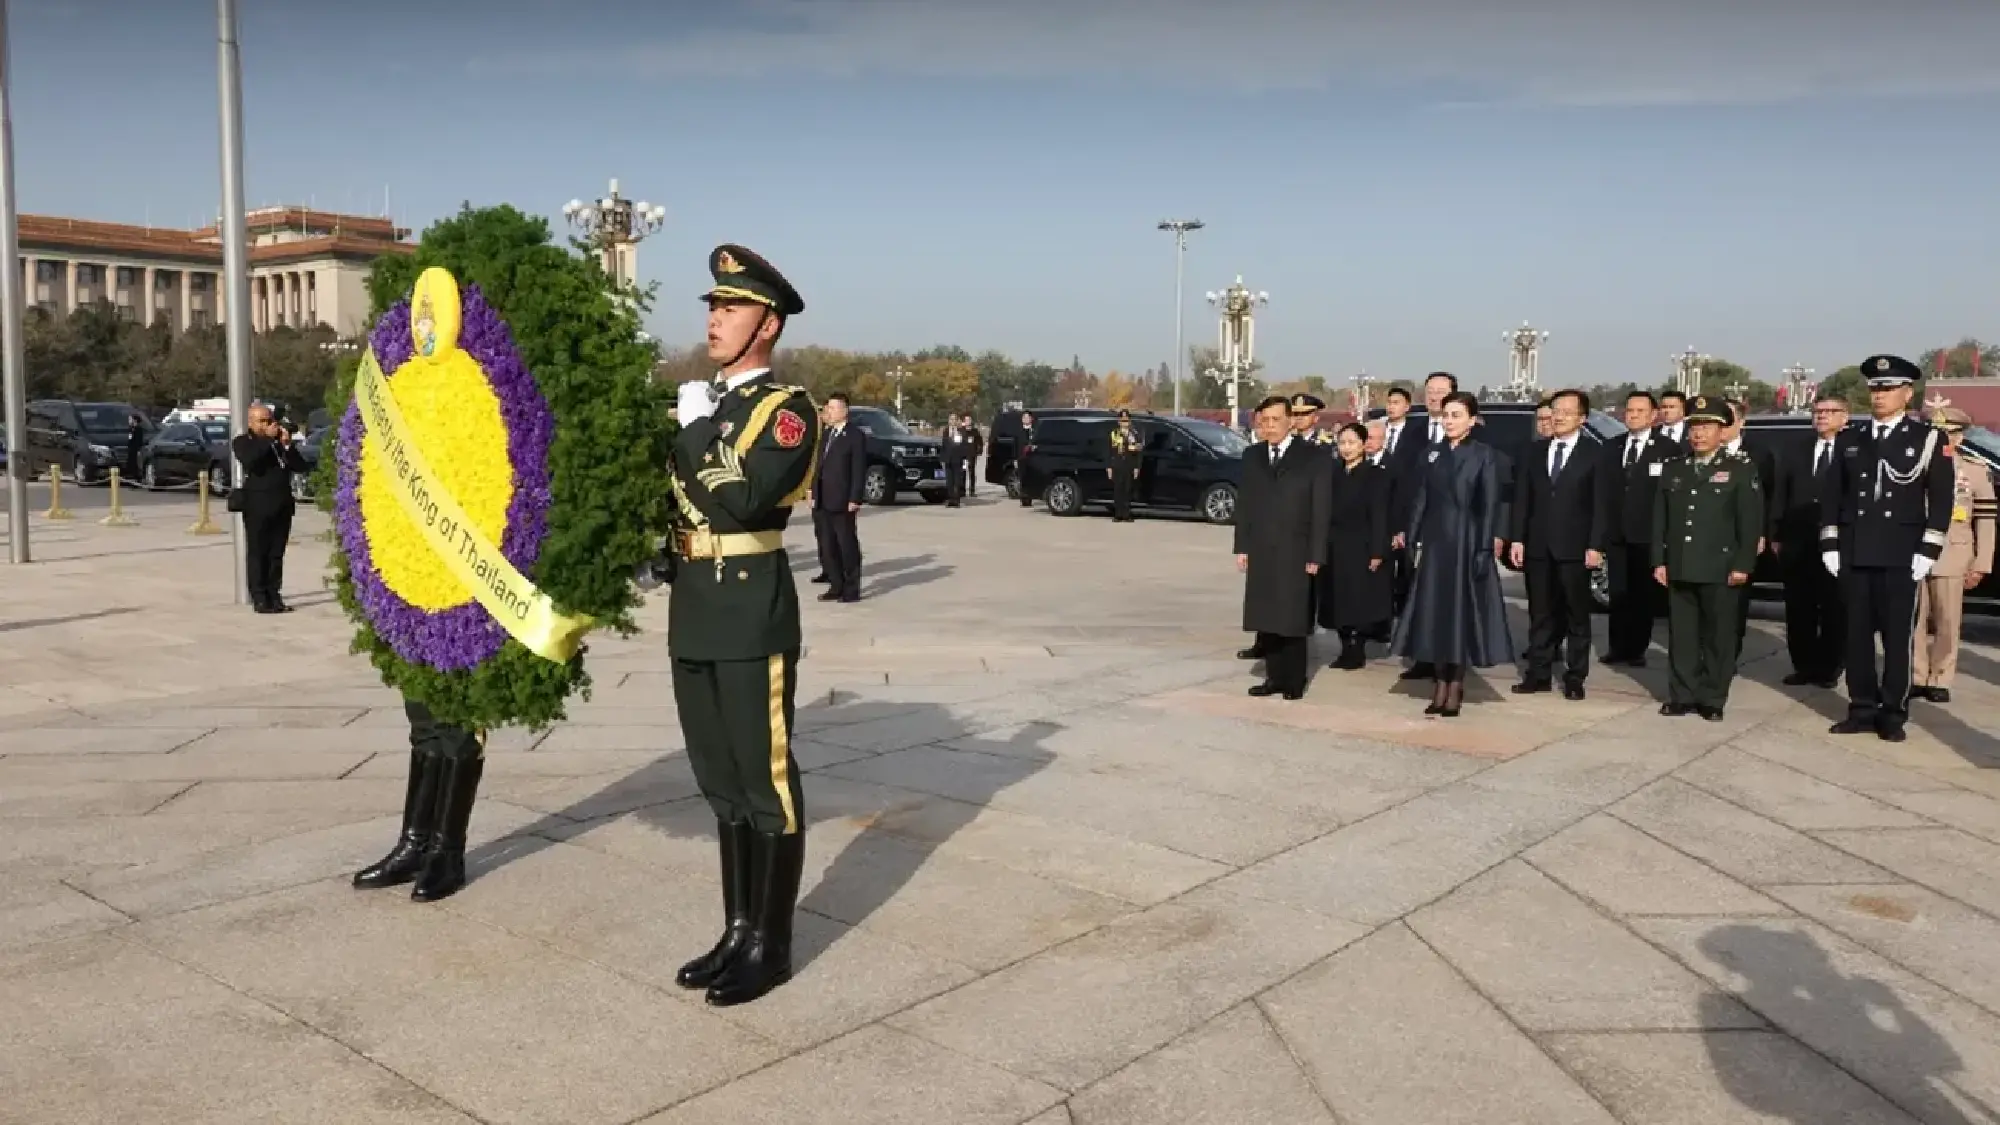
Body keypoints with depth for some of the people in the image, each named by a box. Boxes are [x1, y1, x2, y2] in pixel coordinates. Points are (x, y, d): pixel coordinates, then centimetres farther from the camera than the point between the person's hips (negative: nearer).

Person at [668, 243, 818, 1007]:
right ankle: (737, 930, 26)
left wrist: (693, 431, -13)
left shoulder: (788, 408, -8)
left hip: (752, 614, -8)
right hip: (693, 614, 8)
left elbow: (739, 502, -22)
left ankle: (771, 945, 11)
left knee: (767, 784, 1)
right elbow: (670, 497, 16)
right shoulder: (705, 406, 16)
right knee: (722, 785, 14)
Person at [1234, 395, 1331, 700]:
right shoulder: (1252, 456, 11)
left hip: (1295, 552, -4)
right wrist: (1242, 546, 4)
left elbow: (1321, 508, -4)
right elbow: (1244, 503, 11)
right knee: (1266, 617, 5)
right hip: (1260, 551, 4)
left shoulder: (1313, 456, -1)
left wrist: (1316, 554, -9)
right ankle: (1274, 677, 13)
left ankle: (1294, 681, 10)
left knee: (1294, 618, 1)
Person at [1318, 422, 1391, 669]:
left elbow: (1379, 516, -9)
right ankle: (1346, 649, 15)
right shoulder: (1333, 473, 11)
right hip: (1334, 549, 5)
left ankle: (1358, 651, 10)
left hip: (1361, 549, -5)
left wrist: (1377, 552, -16)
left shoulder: (1376, 475, -3)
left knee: (1361, 602, 0)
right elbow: (1326, 512, 8)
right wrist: (1321, 546, 3)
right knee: (1338, 603, 6)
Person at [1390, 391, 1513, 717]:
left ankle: (1456, 686, 9)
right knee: (1434, 613, 5)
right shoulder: (1431, 453, 9)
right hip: (1435, 542, 4)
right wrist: (1413, 541, 1)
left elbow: (1490, 506, -7)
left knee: (1462, 612, 1)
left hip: (1467, 543, -4)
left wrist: (1485, 550, -13)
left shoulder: (1485, 455, -3)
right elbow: (1420, 500, 8)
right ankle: (1440, 685, 13)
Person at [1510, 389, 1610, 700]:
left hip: (1574, 547, -3)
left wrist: (1595, 546, -11)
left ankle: (1575, 678, 12)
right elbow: (1522, 498, 9)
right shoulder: (1535, 451, 9)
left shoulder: (1594, 454, -1)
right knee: (1540, 614, 8)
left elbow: (1600, 504, -4)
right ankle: (1538, 674, 15)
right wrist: (1517, 539, 1)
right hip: (1538, 546, 3)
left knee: (1576, 615, 5)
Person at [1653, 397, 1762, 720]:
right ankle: (1682, 696, 15)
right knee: (1681, 634, 7)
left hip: (1720, 569, -4)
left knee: (1718, 636, 3)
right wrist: (1659, 560, 6)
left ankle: (1713, 699, 12)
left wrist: (1742, 565, -10)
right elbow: (1660, 519, 12)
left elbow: (1751, 521, -5)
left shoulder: (1740, 469, 0)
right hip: (1679, 568, 4)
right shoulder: (1673, 469, 12)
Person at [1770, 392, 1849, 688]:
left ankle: (1829, 669, 13)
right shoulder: (1793, 455, 13)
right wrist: (1776, 536, 3)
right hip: (1797, 545, 4)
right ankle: (1804, 666, 16)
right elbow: (1778, 498, 10)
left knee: (1834, 609, 4)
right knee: (1799, 609, 7)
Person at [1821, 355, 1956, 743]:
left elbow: (1941, 500, -2)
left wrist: (1927, 552, -9)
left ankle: (1893, 714, 9)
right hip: (1853, 555, 3)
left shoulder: (1928, 439, 2)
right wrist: (1830, 545, 3)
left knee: (1898, 637, 1)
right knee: (1857, 635, 6)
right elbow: (1832, 496, 11)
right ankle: (1862, 709, 14)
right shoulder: (1848, 440, 11)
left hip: (1901, 556, -3)